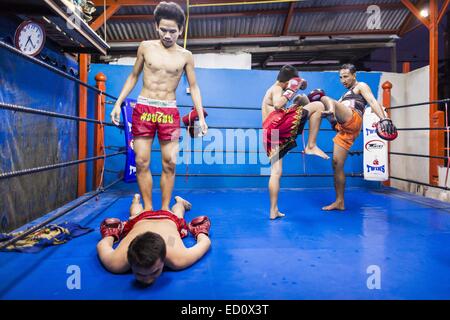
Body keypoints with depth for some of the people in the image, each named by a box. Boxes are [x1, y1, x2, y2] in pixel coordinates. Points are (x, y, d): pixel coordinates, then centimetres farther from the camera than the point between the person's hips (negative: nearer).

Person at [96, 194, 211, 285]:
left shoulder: (178, 260, -49)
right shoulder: (116, 263, -45)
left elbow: (205, 242, -31)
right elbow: (101, 245, -23)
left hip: (170, 220, 0)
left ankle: (179, 201, 70)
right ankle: (136, 199, 69)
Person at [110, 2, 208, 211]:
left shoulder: (185, 56, 3)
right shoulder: (146, 47, 5)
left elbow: (194, 87, 7)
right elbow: (133, 76, 13)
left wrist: (201, 117, 0)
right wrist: (118, 103, 7)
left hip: (169, 112, 0)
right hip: (143, 109, 1)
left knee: (169, 164, -1)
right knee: (142, 162, -1)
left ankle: (165, 208, 12)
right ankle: (147, 208, 11)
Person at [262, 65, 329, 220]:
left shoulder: (272, 90, 32)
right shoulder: (277, 89, 4)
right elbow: (278, 105, -18)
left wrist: (295, 104, 27)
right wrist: (291, 91, -7)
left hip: (268, 135, 9)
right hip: (278, 125, -9)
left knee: (276, 172, 10)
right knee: (318, 105, -6)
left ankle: (273, 211, 11)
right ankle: (311, 146, -9)